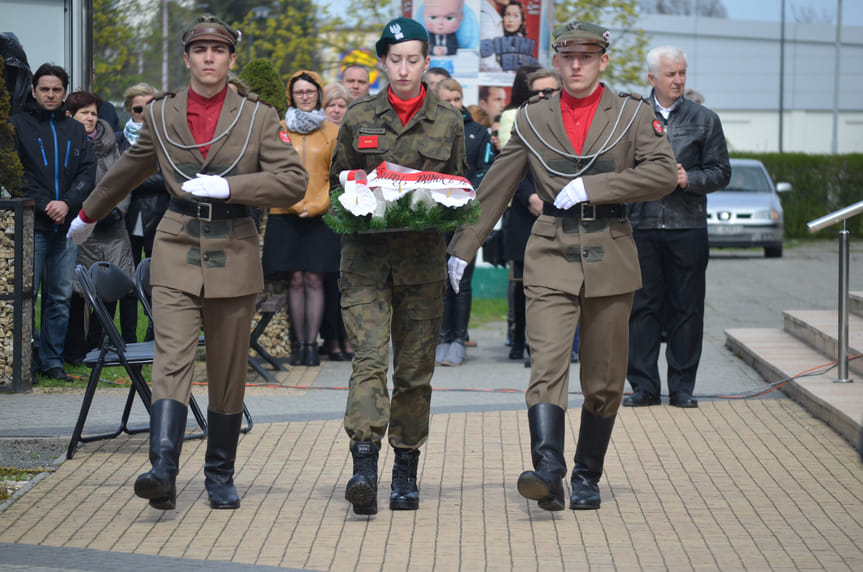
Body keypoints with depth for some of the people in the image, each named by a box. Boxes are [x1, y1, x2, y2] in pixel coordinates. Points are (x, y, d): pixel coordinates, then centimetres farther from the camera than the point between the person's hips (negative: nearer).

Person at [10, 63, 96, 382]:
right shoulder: (18, 125, 3)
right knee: (26, 293, -5)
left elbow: (88, 172, 7)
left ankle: (52, 360, 13)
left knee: (61, 296, 6)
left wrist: (67, 203, -10)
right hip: (31, 225, -4)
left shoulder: (75, 131, 15)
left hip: (67, 225, 4)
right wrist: (42, 204, -14)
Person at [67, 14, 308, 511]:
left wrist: (226, 187, -17)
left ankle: (221, 478, 19)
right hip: (176, 253, 0)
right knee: (173, 360, -16)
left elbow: (293, 181, -6)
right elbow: (128, 172, 24)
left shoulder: (258, 117, 2)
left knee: (228, 375, 5)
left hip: (233, 257, 0)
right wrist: (88, 216, 34)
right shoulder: (161, 115, 8)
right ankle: (163, 473, -28)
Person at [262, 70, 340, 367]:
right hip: (286, 217, 0)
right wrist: (296, 205, -7)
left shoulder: (332, 133, 8)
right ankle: (299, 343, 3)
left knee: (314, 280, -3)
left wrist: (315, 206, -7)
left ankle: (312, 343, 1)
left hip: (321, 217, 0)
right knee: (295, 280, -2)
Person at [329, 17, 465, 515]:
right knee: (369, 357, -15)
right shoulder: (359, 119, 8)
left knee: (416, 366, 4)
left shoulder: (448, 121, 8)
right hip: (366, 254, -1)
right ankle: (365, 467, -24)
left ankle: (406, 472, 15)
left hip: (423, 257, 1)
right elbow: (338, 182, 14)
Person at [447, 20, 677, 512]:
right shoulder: (533, 119, 10)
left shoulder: (633, 115, 5)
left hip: (610, 257, 0)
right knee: (547, 364, -17)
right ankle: (548, 470, -28)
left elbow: (664, 174, -8)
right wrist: (463, 247, 10)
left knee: (604, 380, 6)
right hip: (551, 257, 0)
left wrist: (591, 186, -13)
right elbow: (495, 189, 12)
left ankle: (587, 478, 18)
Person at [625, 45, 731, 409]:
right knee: (642, 307, 2)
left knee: (686, 309, 3)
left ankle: (682, 387, 10)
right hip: (641, 226, 0)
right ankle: (644, 386, 9)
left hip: (688, 228, 0)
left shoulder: (705, 120, 8)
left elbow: (721, 172, 6)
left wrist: (689, 179, -10)